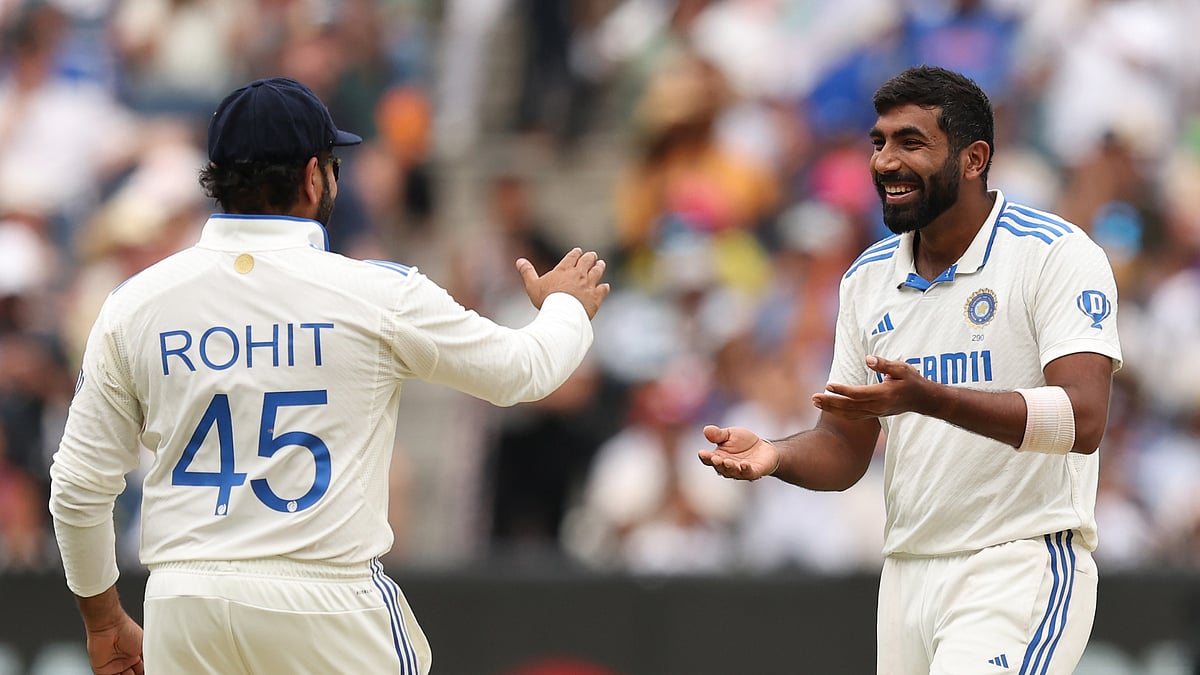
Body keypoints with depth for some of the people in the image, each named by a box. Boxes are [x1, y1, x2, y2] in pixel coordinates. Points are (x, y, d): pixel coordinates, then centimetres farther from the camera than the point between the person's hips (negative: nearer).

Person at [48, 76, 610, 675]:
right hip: (328, 606, -3)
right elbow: (524, 370, 10)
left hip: (181, 612, 3)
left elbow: (78, 486, 7)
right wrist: (567, 306, 33)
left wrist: (103, 617, 21)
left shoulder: (134, 303, 3)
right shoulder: (377, 294, -5)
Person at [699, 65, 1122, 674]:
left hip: (1023, 567, -7)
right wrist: (774, 456, -7)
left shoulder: (1055, 254, -8)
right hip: (908, 573, 7)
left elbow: (1083, 421, -20)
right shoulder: (868, 277, 13)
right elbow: (845, 447, 16)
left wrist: (928, 398, -32)